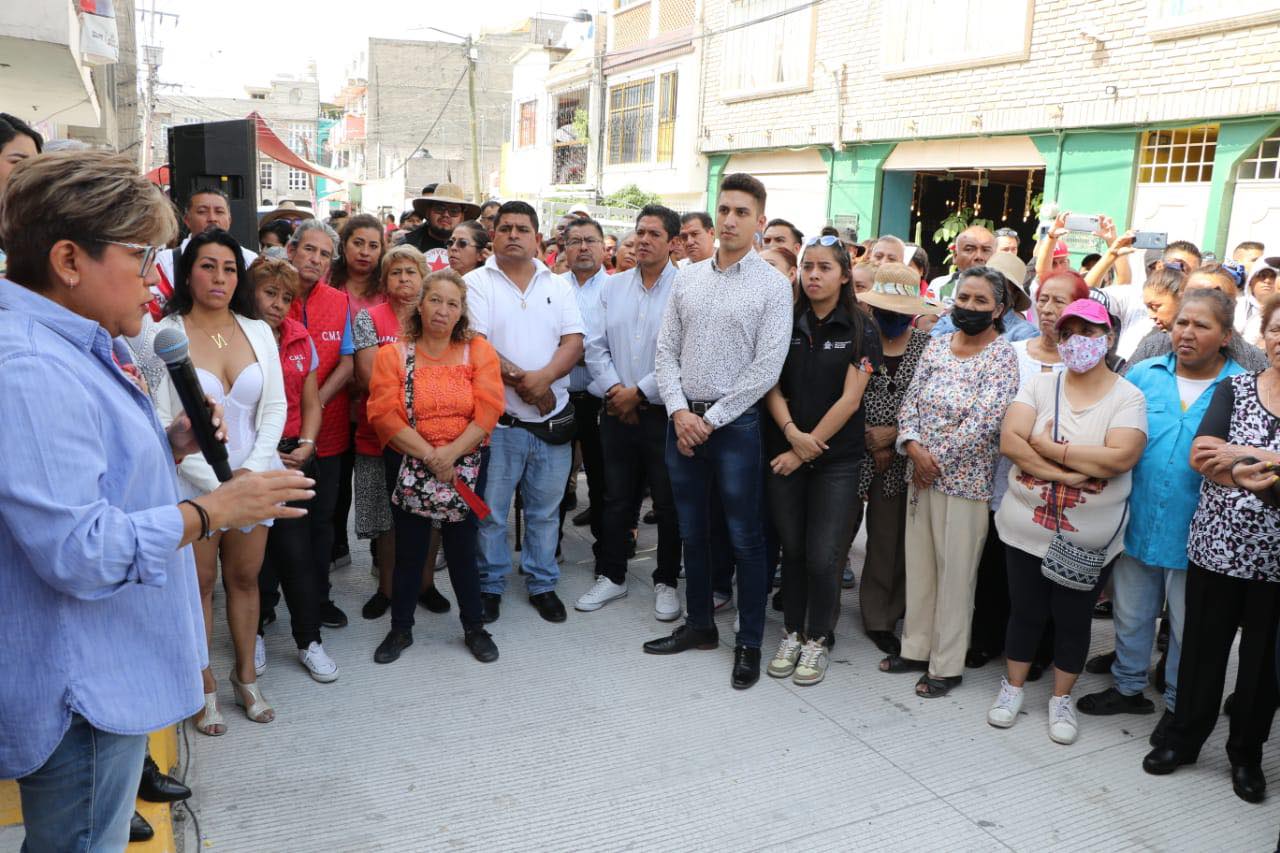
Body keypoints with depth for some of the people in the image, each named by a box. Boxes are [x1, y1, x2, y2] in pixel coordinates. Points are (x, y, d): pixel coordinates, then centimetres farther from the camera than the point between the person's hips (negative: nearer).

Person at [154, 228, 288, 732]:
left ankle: (246, 676, 27)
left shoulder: (258, 331, 5)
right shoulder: (165, 335, -8)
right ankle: (205, 687, 23)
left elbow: (275, 407, 4)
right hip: (192, 482, -3)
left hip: (253, 477, 3)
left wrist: (252, 469, -8)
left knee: (245, 577, 12)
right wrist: (216, 480, -15)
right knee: (200, 585, 8)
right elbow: (160, 421, -11)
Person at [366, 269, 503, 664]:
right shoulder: (393, 354, -2)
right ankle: (401, 628, 27)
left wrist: (451, 453, -19)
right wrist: (430, 456, -18)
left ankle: (474, 627, 24)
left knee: (462, 548, 7)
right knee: (409, 549, 10)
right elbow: (384, 414, -11)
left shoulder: (478, 350, -1)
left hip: (464, 465, 0)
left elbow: (488, 409, -9)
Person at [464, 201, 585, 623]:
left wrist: (544, 376, -19)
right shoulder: (476, 283, -1)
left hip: (553, 418, 3)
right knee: (490, 510, 7)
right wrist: (521, 383, -17)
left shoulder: (558, 285, 8)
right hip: (498, 418, -3)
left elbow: (574, 342, -1)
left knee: (546, 510, 13)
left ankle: (542, 584, 28)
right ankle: (490, 585, 23)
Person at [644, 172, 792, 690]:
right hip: (683, 420, 5)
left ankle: (749, 643, 18)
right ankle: (698, 625, 31)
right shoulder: (688, 279, 8)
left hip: (735, 423, -5)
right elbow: (666, 351, 7)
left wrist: (711, 420, -12)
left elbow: (766, 369, -12)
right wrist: (679, 411, -7)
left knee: (745, 538, 4)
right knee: (692, 531, 15)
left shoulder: (773, 286, -5)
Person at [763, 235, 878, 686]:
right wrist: (792, 432, -14)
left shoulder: (860, 331, -3)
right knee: (792, 549, 10)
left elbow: (849, 399, -8)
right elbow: (772, 387, 2)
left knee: (822, 557, -2)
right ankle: (792, 633, 26)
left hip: (837, 459, -2)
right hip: (785, 454, 3)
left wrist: (809, 447, -11)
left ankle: (818, 640, 18)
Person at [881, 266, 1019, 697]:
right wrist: (914, 447, -12)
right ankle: (916, 647, 29)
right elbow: (911, 401, 5)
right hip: (922, 472, 5)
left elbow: (984, 421, -18)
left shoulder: (1003, 355, -9)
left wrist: (937, 460, -14)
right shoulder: (937, 345, 7)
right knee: (919, 562, 14)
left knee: (956, 572, 4)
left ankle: (947, 664, 18)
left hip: (966, 479, -5)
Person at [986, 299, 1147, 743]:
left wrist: (1051, 448, -17)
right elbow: (1009, 441, -13)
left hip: (1089, 538, -1)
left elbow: (1120, 458, -21)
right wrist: (1066, 472, -21)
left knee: (1074, 618, 13)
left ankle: (1062, 698, 31)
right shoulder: (1040, 385, 0)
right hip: (1027, 527, 2)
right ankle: (1013, 687, 33)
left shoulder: (1128, 397, -6)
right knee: (1025, 610, 14)